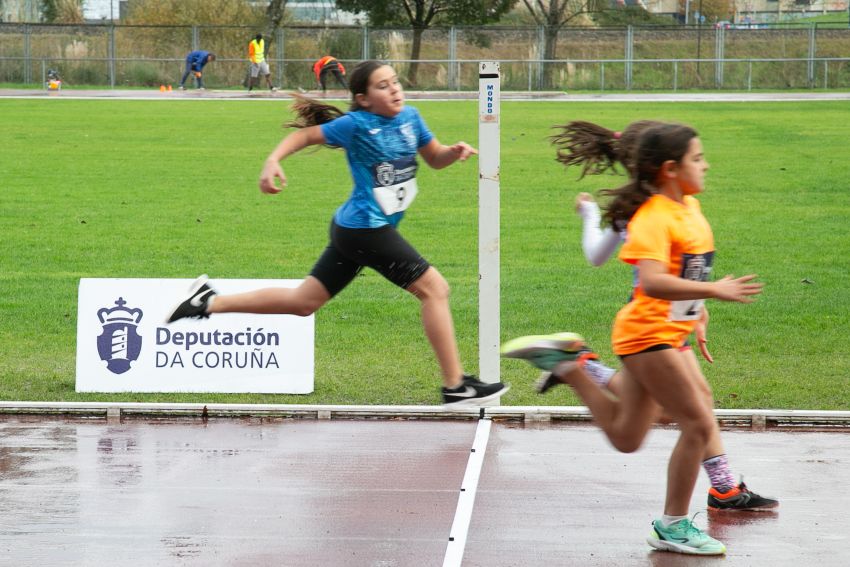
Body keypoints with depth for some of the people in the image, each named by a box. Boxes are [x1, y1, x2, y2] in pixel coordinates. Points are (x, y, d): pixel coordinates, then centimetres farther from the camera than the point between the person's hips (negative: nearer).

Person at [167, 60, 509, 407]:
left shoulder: (410, 117, 7)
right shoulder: (356, 124, -12)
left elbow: (435, 159, 16)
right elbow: (305, 135, -5)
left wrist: (454, 152, -6)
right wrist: (273, 161, -20)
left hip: (352, 230, 9)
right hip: (365, 227, -9)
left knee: (302, 303, 15)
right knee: (435, 289, -7)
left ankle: (209, 302, 19)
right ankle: (456, 388, -2)